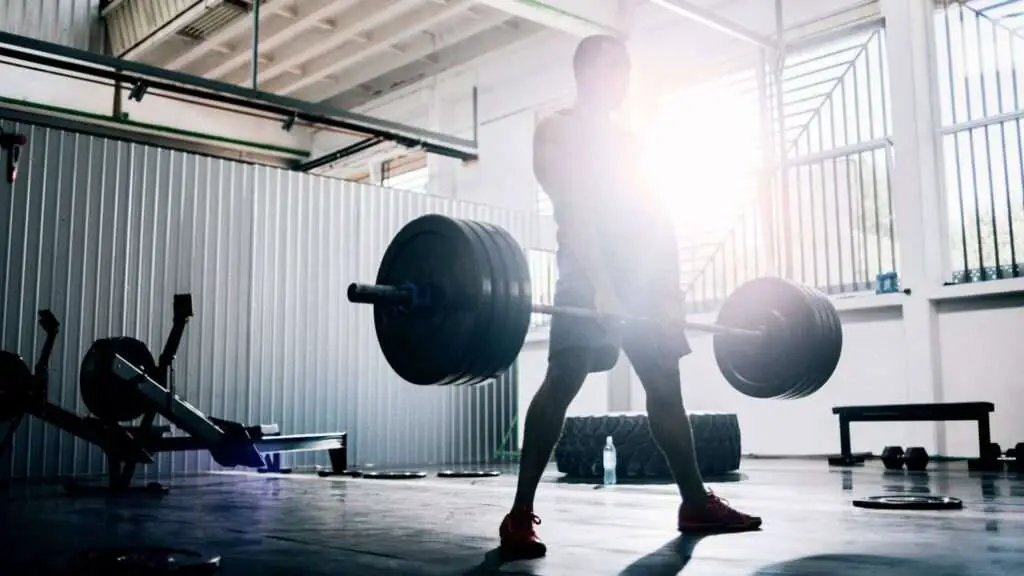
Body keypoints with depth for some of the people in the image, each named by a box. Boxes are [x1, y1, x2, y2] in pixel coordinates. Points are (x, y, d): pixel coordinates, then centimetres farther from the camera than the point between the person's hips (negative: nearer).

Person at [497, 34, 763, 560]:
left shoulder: (629, 141, 23)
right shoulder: (556, 132, 3)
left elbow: (659, 220, 16)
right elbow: (573, 210, -12)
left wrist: (672, 292, 5)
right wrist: (601, 286, -24)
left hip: (646, 276, 7)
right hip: (588, 273, -7)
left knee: (665, 386, 9)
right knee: (562, 383, -15)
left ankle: (696, 502, 19)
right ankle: (520, 515, -12)